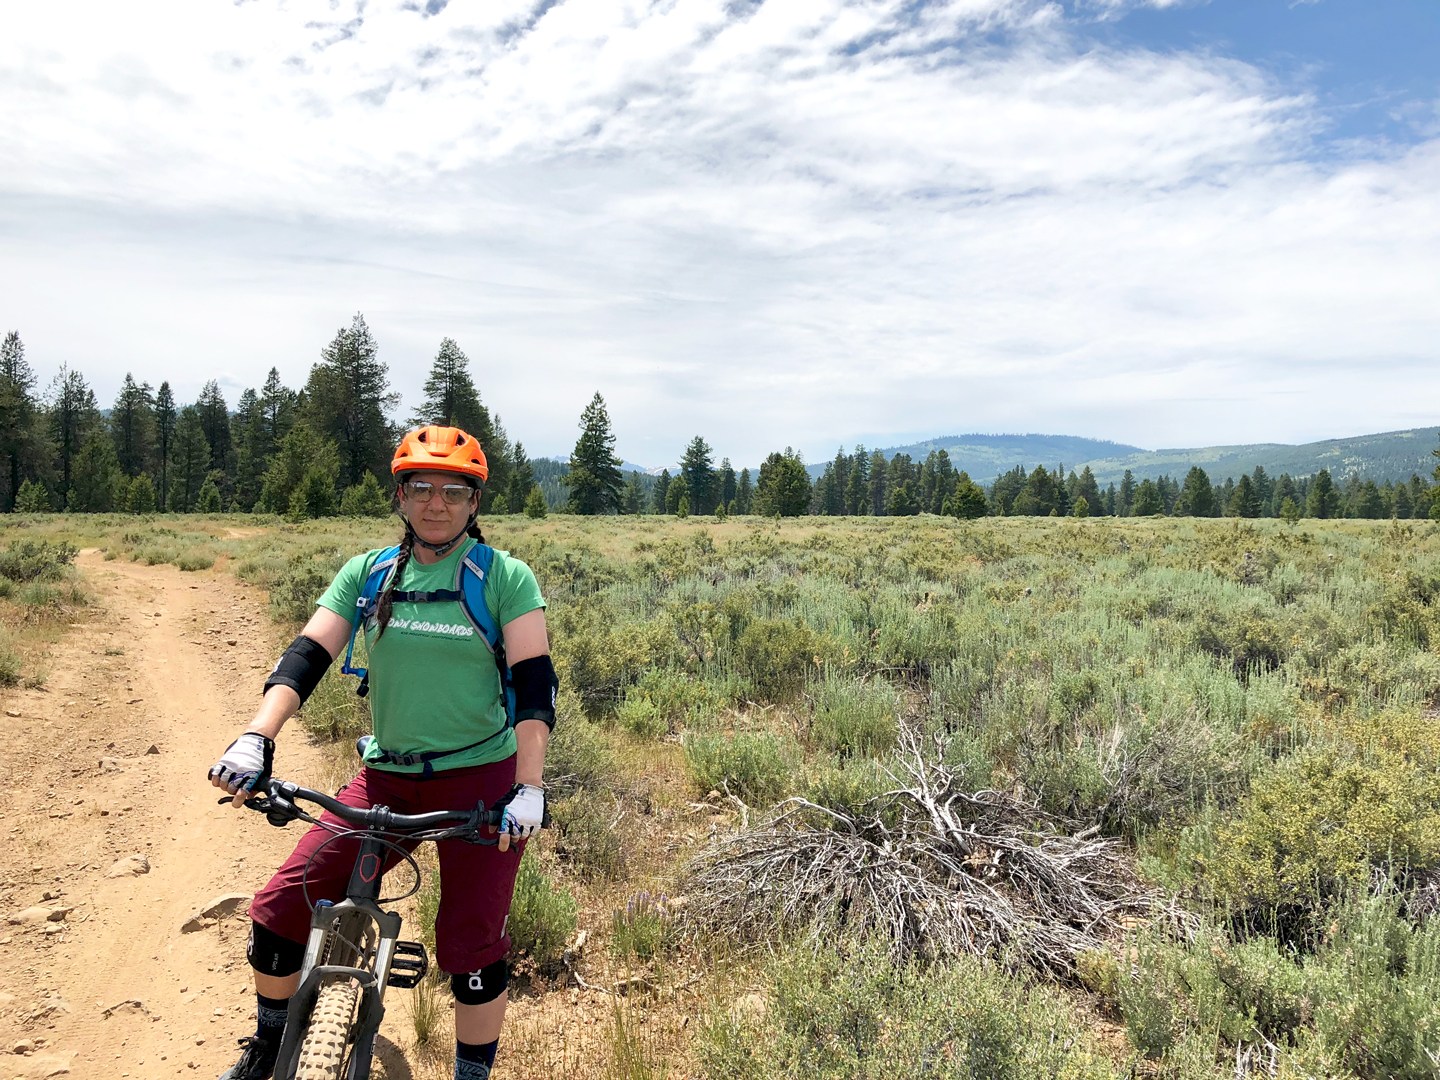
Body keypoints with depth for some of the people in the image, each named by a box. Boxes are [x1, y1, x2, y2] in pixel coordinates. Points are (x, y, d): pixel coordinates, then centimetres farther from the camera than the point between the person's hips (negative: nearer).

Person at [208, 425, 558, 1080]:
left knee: (471, 946, -3)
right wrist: (255, 739, -21)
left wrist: (530, 787, -23)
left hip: (480, 778, -3)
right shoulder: (367, 573, 3)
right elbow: (307, 655, -5)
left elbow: (535, 680, -14)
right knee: (279, 910, 2)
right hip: (386, 778, 4)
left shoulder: (505, 577, -8)